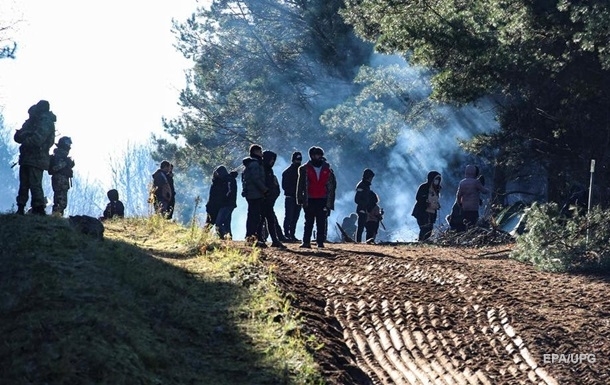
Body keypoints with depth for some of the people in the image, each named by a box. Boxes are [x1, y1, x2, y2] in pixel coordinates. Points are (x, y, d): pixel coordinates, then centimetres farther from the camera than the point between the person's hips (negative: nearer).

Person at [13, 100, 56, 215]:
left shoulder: (46, 122, -7)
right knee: (23, 184, 8)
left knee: (35, 184, -13)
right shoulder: (30, 122, 18)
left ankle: (39, 209, -15)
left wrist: (25, 139, -1)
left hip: (37, 159, -8)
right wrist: (25, 134, -9)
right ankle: (20, 209, 10)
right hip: (25, 158, 8)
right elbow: (17, 137, 12)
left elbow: (37, 140, -19)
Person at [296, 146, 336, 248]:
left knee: (321, 223, 0)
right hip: (309, 200, -1)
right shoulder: (305, 169, 5)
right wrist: (300, 198, -4)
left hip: (323, 200, 1)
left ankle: (320, 242, 2)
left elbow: (332, 185, 11)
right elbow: (300, 185, 4)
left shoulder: (327, 170, 10)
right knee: (309, 222, -1)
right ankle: (306, 242, -3)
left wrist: (330, 201, 5)